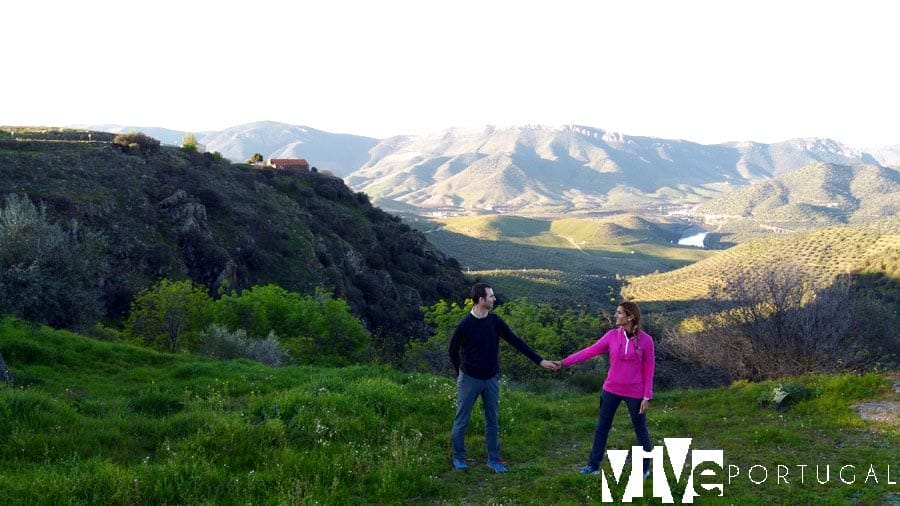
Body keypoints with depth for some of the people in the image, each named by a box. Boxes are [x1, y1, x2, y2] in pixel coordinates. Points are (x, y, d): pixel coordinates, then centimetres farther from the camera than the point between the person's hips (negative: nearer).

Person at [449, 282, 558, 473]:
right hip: (469, 379, -4)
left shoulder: (495, 321, -2)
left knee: (492, 420, 11)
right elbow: (453, 350, -3)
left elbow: (516, 342, -1)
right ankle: (458, 457, 23)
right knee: (462, 420, 6)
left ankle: (493, 459, 22)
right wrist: (461, 372, 4)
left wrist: (540, 361, -4)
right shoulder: (465, 324, -16)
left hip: (491, 379, 4)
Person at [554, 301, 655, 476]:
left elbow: (648, 369, -6)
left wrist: (647, 397, -9)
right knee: (601, 427, 8)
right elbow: (590, 351, -4)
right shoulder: (612, 335, -4)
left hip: (634, 393, -3)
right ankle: (593, 465, 18)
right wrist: (564, 362, -9)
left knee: (640, 429, 10)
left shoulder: (646, 340, -10)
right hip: (611, 390, 3)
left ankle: (645, 467, 29)